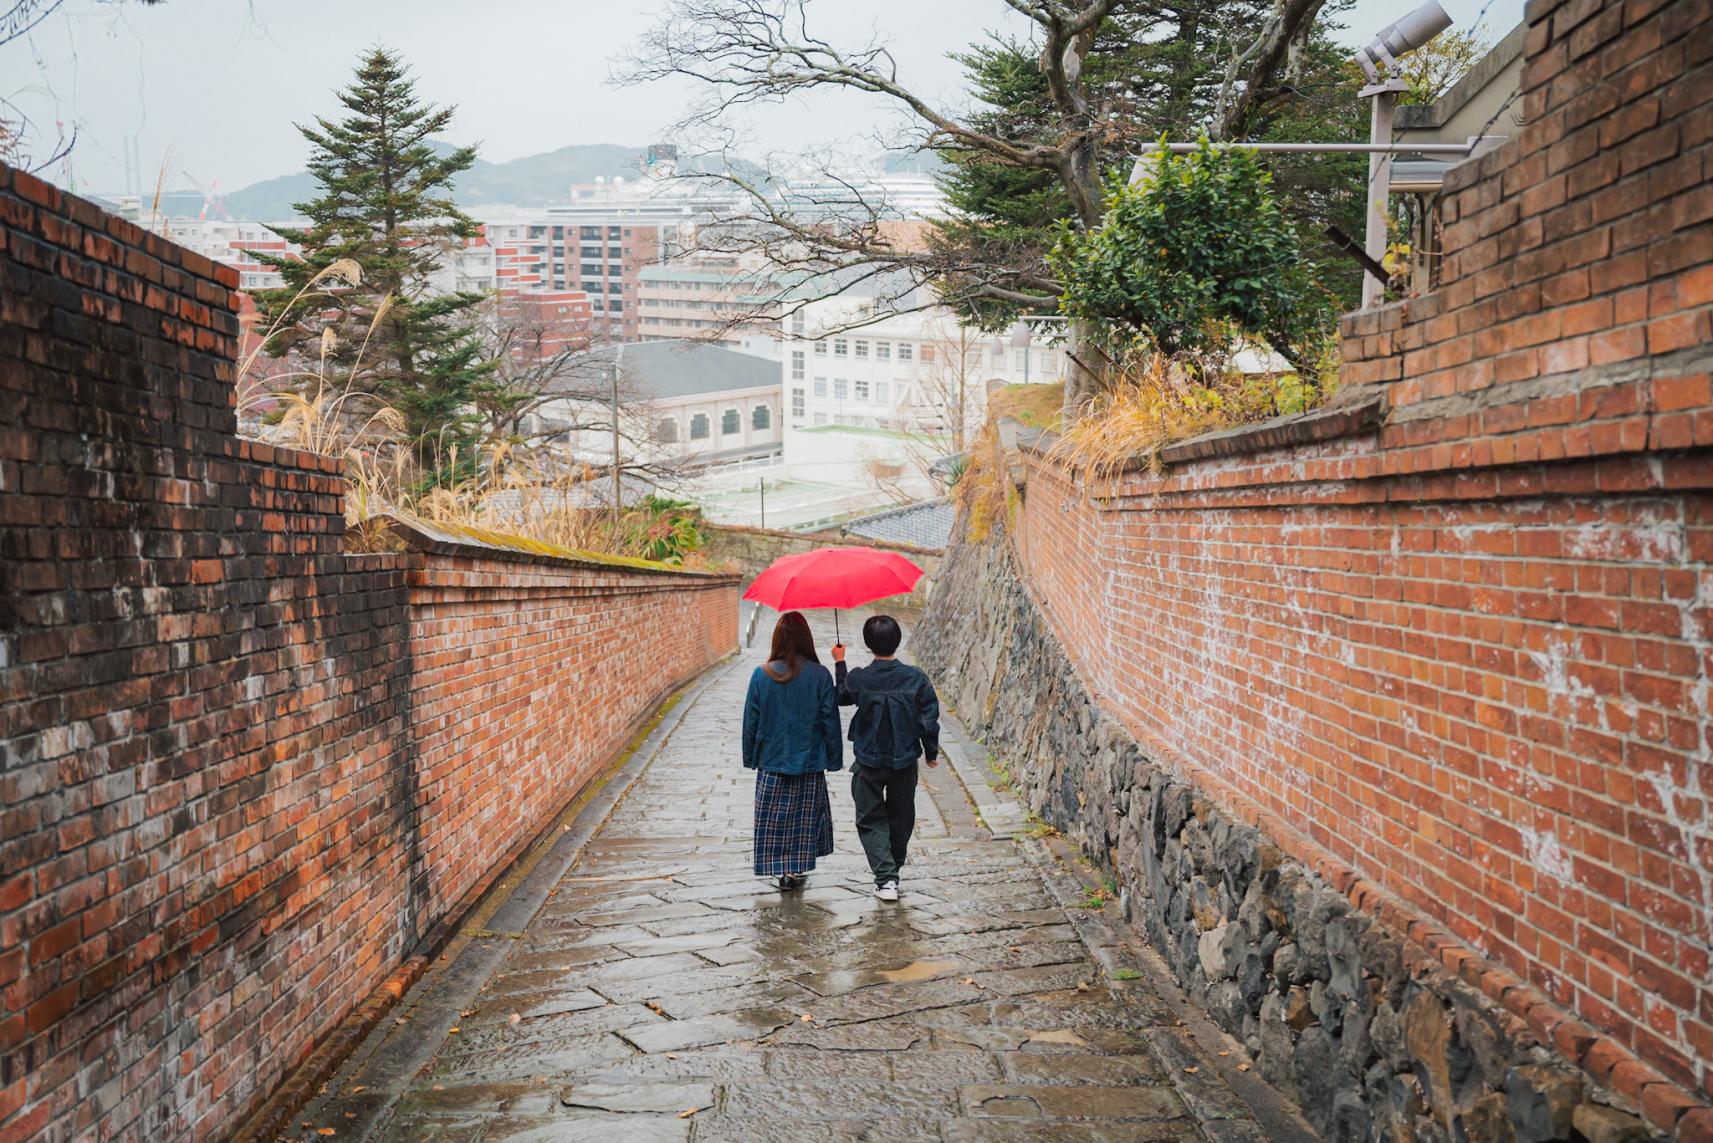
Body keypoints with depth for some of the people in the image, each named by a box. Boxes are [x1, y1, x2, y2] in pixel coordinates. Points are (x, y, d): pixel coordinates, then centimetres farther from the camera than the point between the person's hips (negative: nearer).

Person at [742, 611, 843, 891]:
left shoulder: (762, 675, -8)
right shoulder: (819, 675, -10)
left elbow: (751, 721, -2)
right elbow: (830, 720, -6)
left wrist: (750, 757, 10)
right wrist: (834, 758, 4)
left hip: (772, 760, 0)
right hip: (809, 762, 0)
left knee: (775, 818, 11)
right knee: (804, 816, 13)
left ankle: (780, 869, 10)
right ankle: (798, 869, 14)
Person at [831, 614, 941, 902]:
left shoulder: (858, 679, -15)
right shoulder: (916, 678, -14)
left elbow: (841, 697, 8)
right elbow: (929, 719, -8)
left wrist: (839, 664, 21)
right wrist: (931, 752, 8)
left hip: (868, 762, -1)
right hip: (904, 760, 1)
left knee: (871, 819, 9)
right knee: (901, 816, 21)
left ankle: (885, 877, -4)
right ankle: (894, 863, 39)